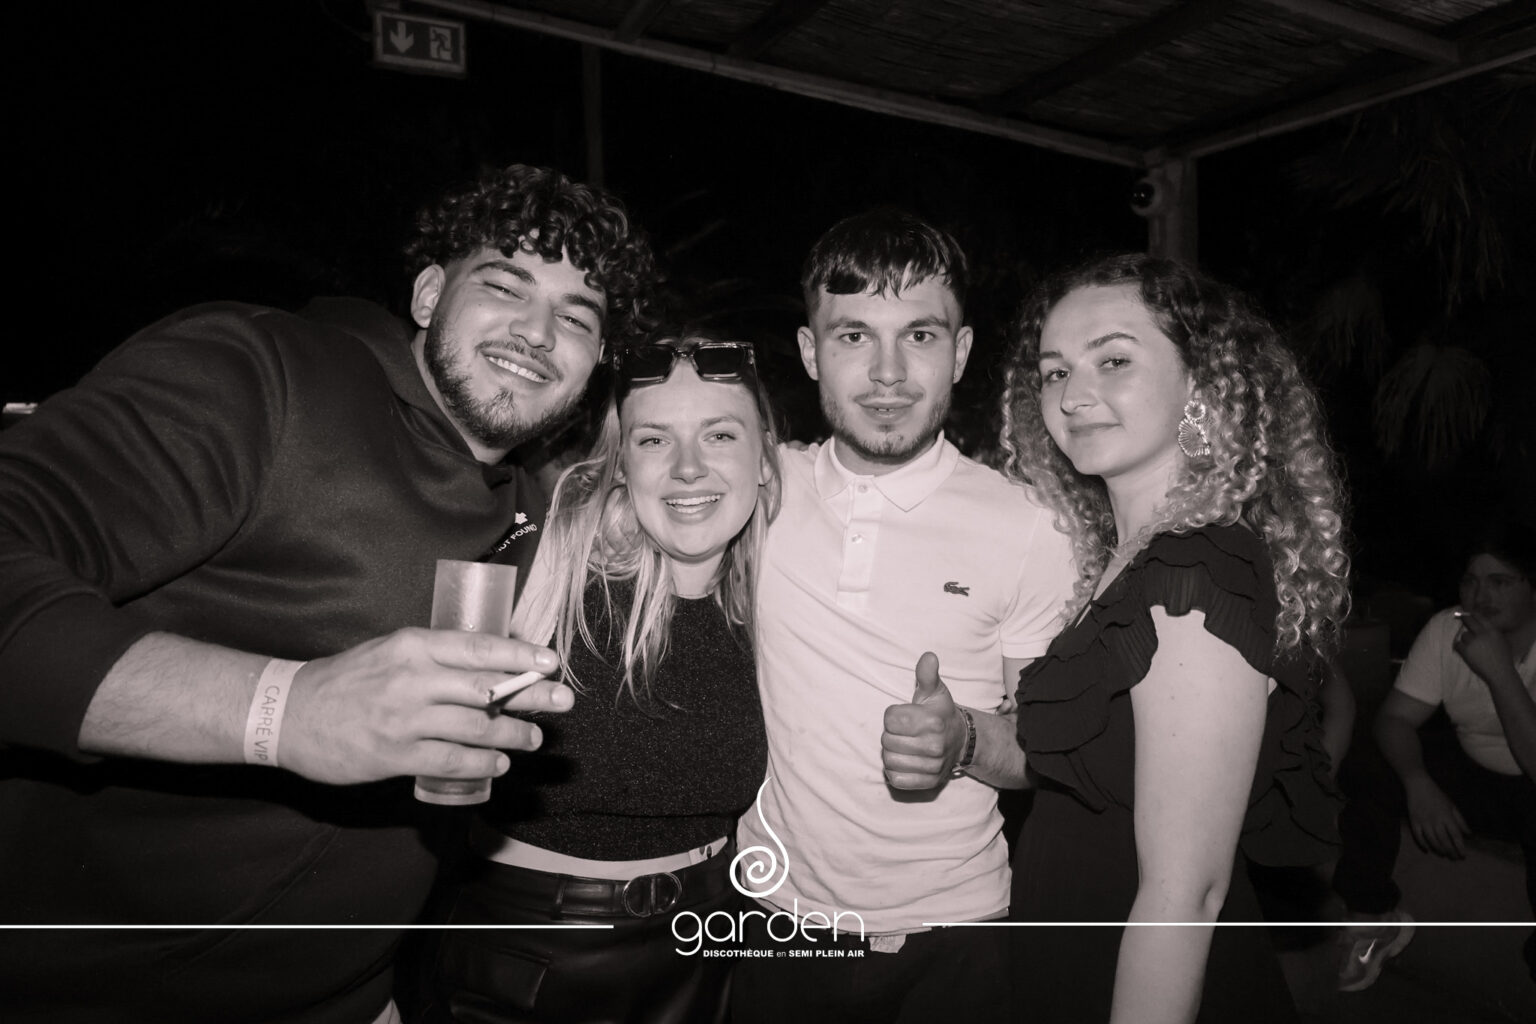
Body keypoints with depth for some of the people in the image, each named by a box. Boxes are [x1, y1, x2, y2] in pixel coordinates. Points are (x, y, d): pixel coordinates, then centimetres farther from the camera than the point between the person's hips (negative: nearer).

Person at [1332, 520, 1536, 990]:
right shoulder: (1447, 629, -12)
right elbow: (1394, 718, -11)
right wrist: (1418, 783, -30)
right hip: (1473, 772, 5)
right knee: (1366, 770, -19)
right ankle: (1373, 916, 0)